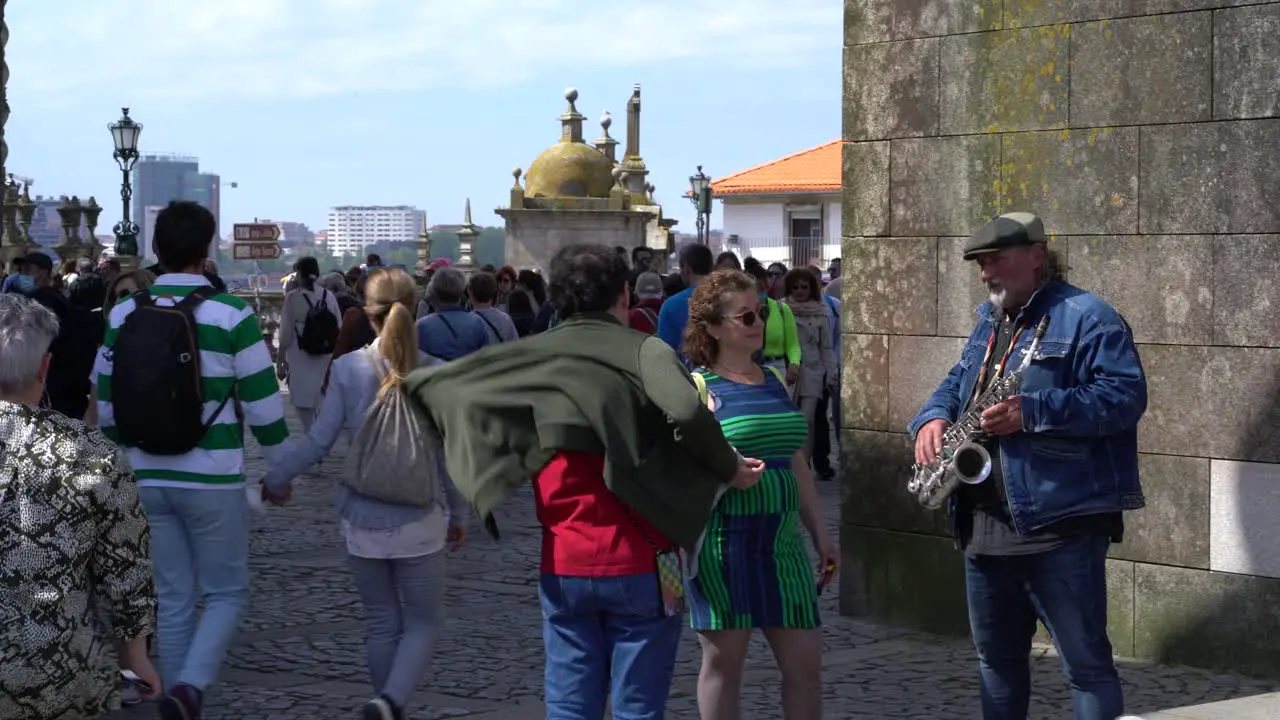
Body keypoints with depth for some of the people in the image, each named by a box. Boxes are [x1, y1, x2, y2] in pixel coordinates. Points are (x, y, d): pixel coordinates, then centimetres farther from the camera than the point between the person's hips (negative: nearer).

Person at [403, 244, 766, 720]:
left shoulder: (531, 358, 5)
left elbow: (441, 382, 13)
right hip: (639, 568, -3)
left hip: (564, 568, 3)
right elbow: (687, 413, -26)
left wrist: (405, 382, 35)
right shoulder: (644, 351, -7)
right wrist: (730, 469, -11)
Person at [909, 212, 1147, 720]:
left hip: (1060, 524, -9)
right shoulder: (989, 319, 19)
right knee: (997, 656, 18)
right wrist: (934, 417, 2)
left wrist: (1033, 411, -26)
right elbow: (958, 383, 26)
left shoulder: (1087, 318, -9)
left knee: (1085, 661, -5)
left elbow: (1125, 395, -19)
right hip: (983, 523, 9)